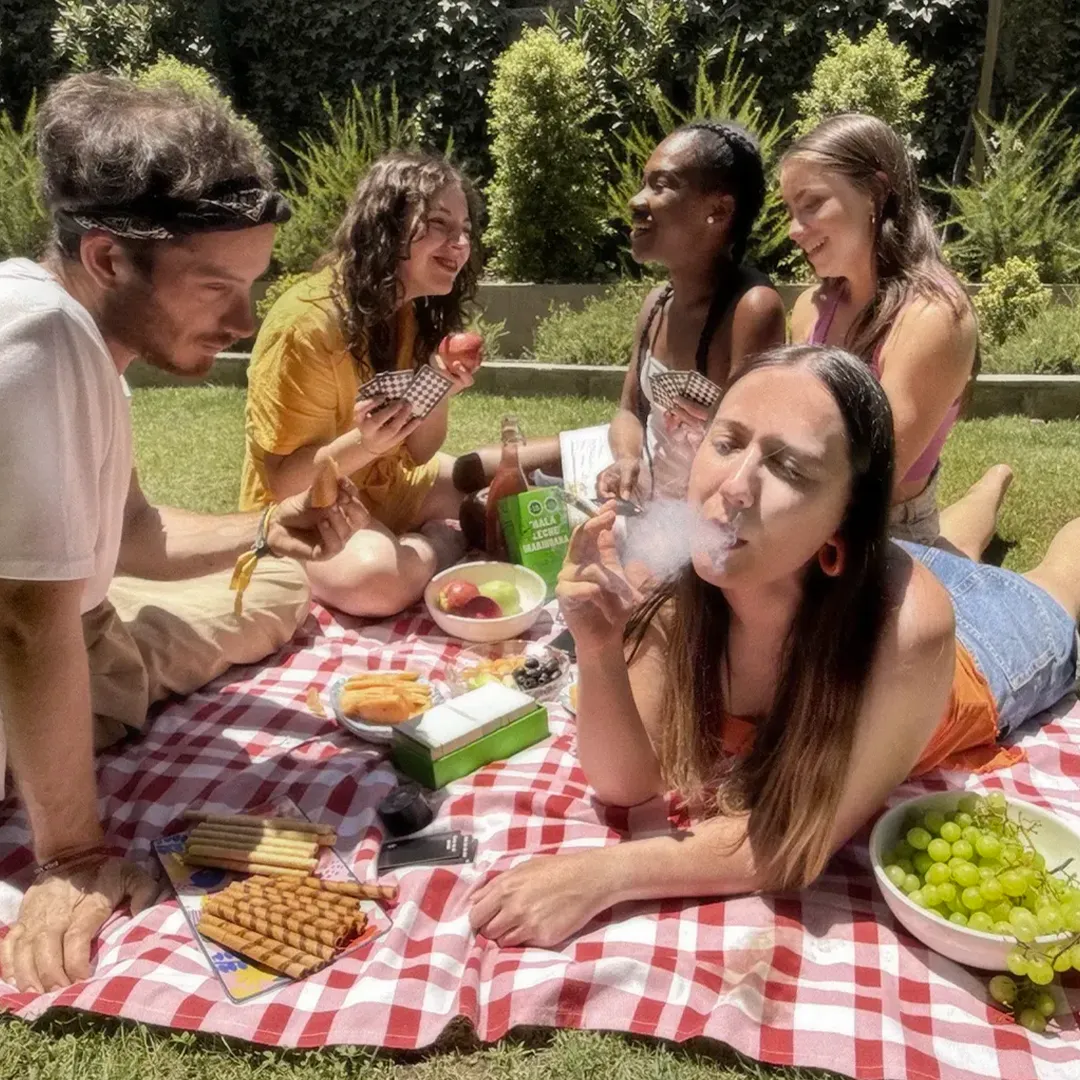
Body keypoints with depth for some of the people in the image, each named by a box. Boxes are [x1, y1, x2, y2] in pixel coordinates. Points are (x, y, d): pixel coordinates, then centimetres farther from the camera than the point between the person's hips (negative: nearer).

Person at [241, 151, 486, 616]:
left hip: (387, 490, 7)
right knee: (376, 578, -35)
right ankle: (452, 543, -8)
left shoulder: (412, 310, -2)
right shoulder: (308, 322, -25)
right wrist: (361, 444, -38)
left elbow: (417, 454, 2)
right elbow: (283, 482, -21)